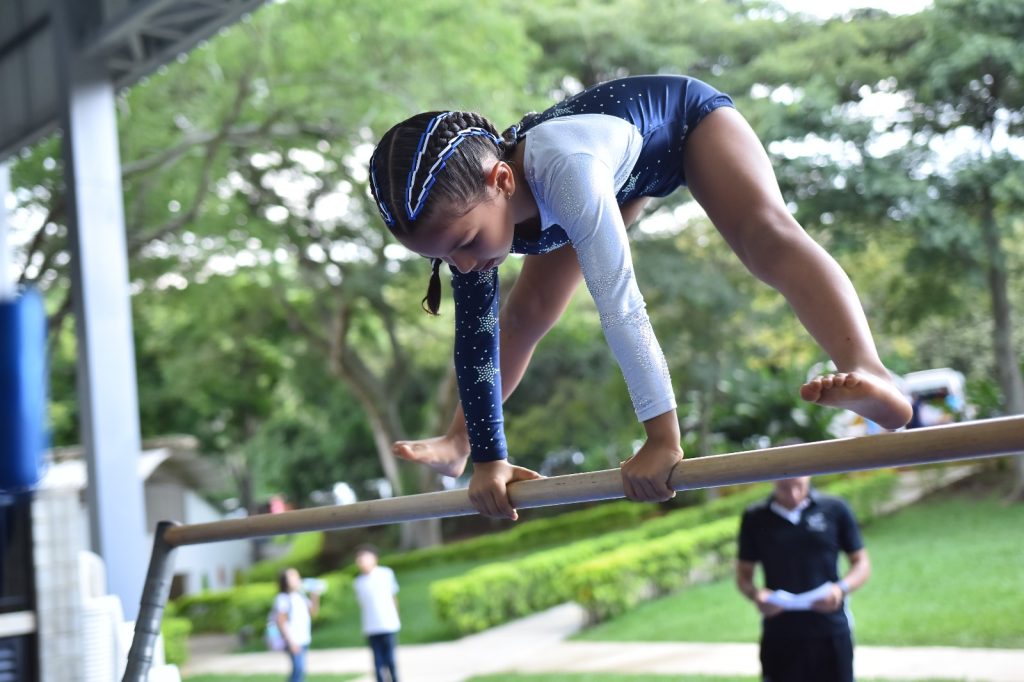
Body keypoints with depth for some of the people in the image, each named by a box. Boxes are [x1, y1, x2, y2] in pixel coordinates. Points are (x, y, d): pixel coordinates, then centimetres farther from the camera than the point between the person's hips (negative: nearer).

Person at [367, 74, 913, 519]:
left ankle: (868, 375, -52)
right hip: (625, 171, 7)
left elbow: (619, 301, -50)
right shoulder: (463, 208, -25)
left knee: (766, 233, -34)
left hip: (685, 113, -6)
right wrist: (488, 457, -16)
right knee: (527, 311, 10)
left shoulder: (564, 166, -47)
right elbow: (476, 337, -17)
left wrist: (663, 439, -52)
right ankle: (457, 443, 28)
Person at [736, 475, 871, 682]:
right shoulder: (755, 518, 5)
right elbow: (743, 574, 10)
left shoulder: (835, 510, 2)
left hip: (831, 634, 0)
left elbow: (861, 563, 7)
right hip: (779, 638, 0)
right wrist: (756, 595, -12)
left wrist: (841, 588, -14)